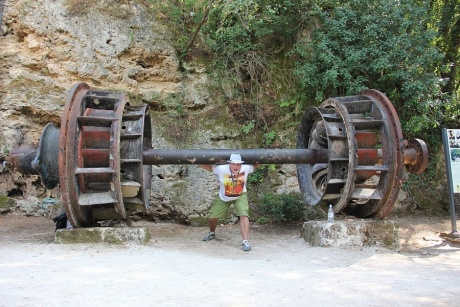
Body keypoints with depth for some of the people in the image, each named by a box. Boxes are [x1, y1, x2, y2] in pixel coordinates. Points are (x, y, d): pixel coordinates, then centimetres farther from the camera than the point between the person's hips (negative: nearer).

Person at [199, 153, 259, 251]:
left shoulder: (246, 168, -27)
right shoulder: (221, 169, -31)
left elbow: (256, 165, -6)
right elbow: (209, 167, -14)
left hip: (240, 196, -1)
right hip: (223, 197, 1)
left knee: (244, 215, -23)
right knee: (213, 217, 9)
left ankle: (246, 242, -17)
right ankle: (211, 233, 45)